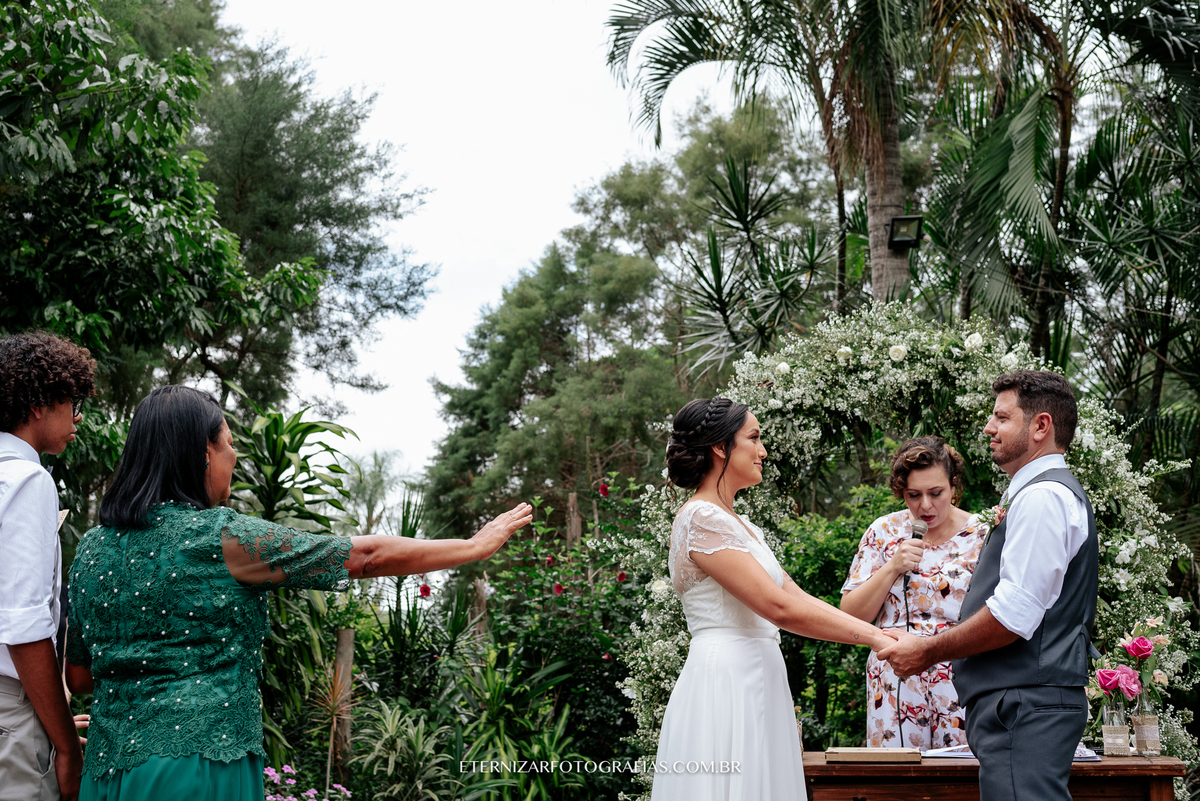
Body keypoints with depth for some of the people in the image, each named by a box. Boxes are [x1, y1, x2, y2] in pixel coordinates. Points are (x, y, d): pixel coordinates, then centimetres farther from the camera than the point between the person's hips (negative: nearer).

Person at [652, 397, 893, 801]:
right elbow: (778, 606, -17)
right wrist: (873, 638, -12)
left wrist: (876, 632, 2)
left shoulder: (740, 524, 20)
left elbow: (799, 597, 13)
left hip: (758, 684, 9)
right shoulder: (701, 519, -12)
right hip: (724, 683, -9)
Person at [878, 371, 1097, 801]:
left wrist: (929, 651, -9)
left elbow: (1015, 614, -19)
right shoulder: (1055, 492, 23)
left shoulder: (1042, 496, -11)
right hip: (1021, 703, 11)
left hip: (1025, 706, -11)